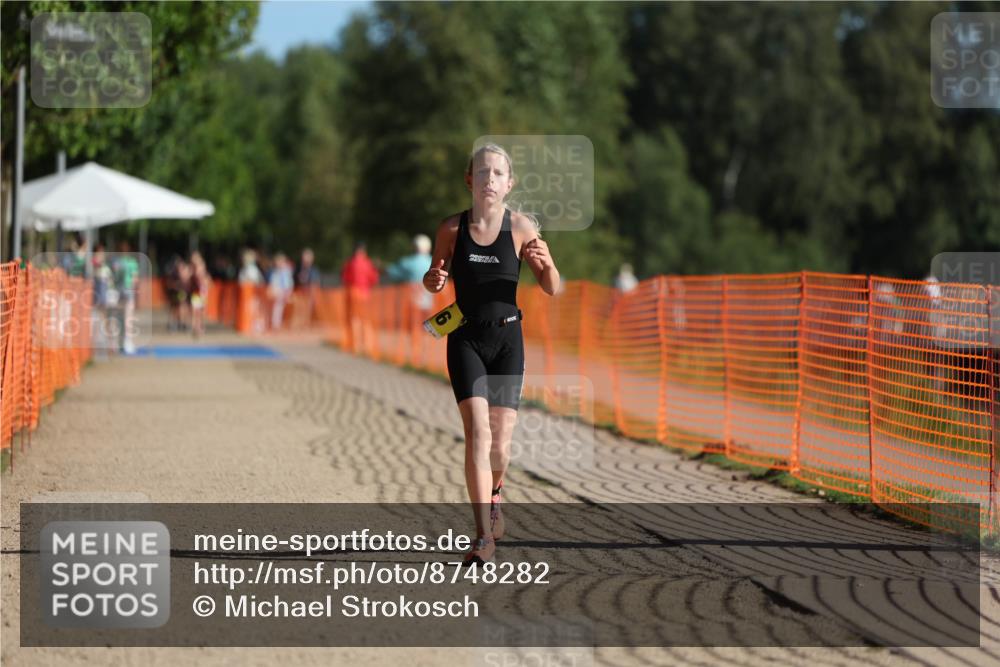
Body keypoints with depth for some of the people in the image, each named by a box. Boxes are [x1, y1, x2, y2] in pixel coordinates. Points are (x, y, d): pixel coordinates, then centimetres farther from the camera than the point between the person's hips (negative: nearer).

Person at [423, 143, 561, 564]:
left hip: (507, 339, 0)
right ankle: (485, 536, -19)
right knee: (477, 431, -16)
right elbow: (433, 280, 12)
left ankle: (494, 495, 38)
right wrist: (434, 279, -12)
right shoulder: (451, 228, -2)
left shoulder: (521, 228, -4)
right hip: (466, 339, 0)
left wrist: (546, 264, -22)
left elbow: (552, 289, 0)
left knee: (500, 441, 2)